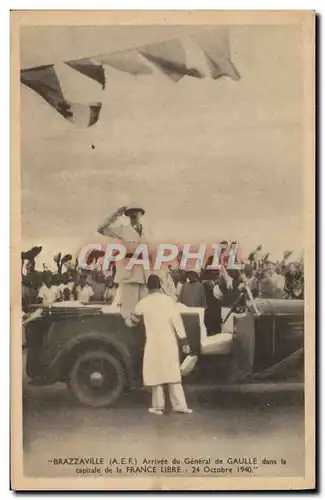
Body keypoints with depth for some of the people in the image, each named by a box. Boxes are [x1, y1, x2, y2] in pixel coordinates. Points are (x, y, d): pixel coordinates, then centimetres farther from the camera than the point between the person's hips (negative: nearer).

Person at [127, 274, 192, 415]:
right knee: (172, 374, 9)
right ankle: (180, 405, 7)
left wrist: (127, 321, 37)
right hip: (170, 343, 2)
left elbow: (134, 320, 13)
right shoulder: (169, 300, -1)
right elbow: (178, 321, -4)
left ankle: (158, 406, 10)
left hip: (154, 344, -2)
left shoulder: (143, 303, -3)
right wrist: (184, 342, 0)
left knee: (156, 374, 6)